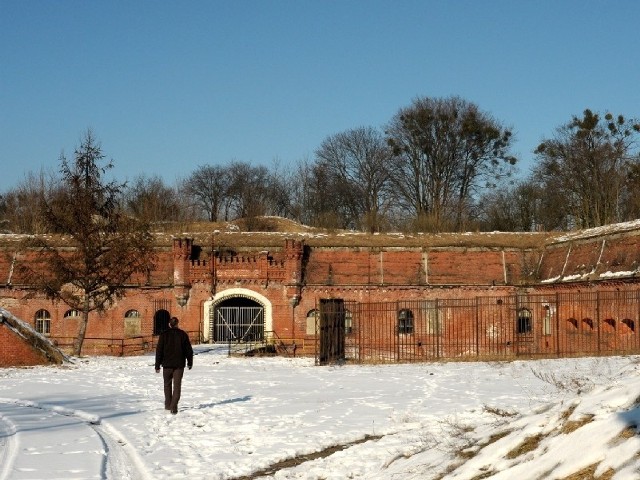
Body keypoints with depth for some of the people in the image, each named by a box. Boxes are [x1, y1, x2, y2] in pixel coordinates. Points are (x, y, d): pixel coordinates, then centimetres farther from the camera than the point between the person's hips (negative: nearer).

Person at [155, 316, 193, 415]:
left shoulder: (164, 334, -2)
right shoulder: (183, 334, 1)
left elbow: (159, 350, -4)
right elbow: (189, 350, 4)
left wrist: (157, 365, 0)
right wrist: (189, 362, 16)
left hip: (167, 364, 0)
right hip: (179, 364, 0)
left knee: (167, 384, 17)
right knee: (177, 385, 0)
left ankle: (168, 405, 23)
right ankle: (174, 406, -12)